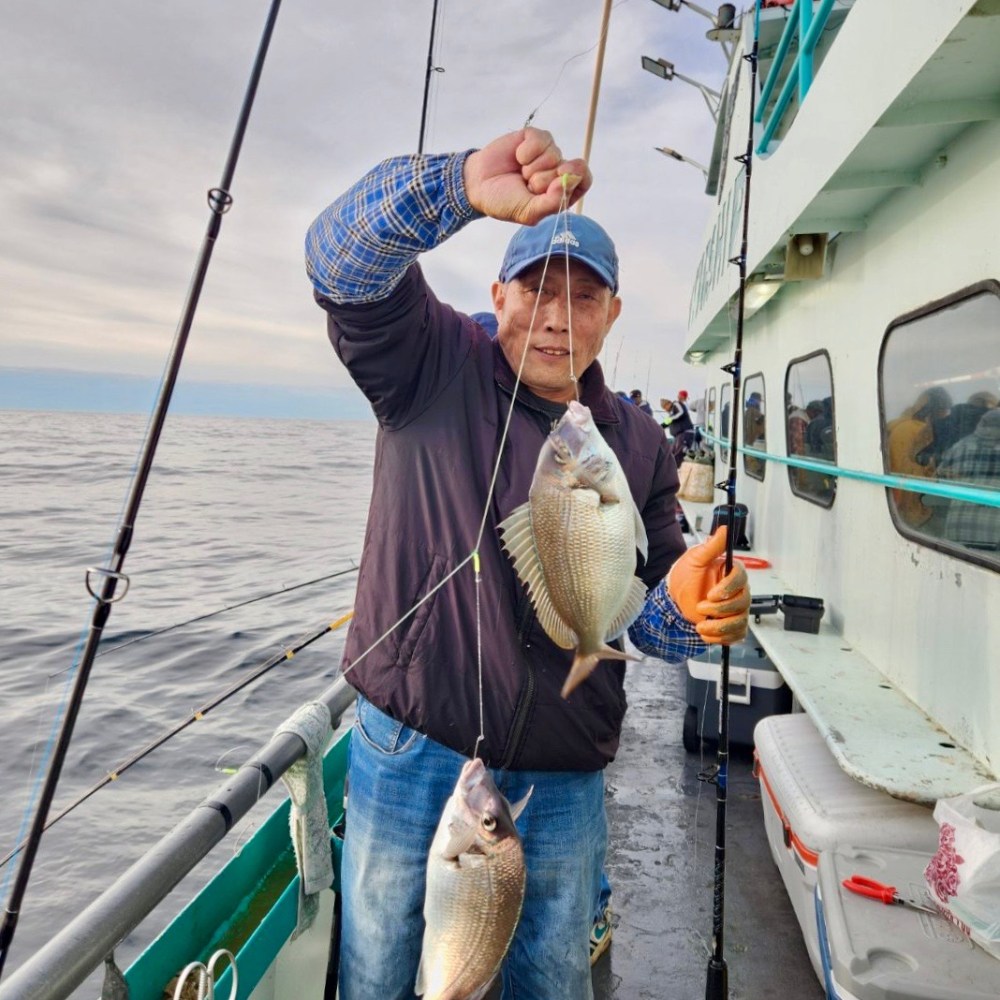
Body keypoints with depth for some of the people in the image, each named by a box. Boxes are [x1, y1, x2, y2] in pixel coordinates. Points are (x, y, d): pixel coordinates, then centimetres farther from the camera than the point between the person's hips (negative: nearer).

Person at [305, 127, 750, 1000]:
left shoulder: (638, 445, 5)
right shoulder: (433, 365, -5)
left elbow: (644, 614, 6)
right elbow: (344, 259, -22)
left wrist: (686, 610, -17)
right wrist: (463, 186, -39)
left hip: (564, 784, 3)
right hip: (409, 756, -2)